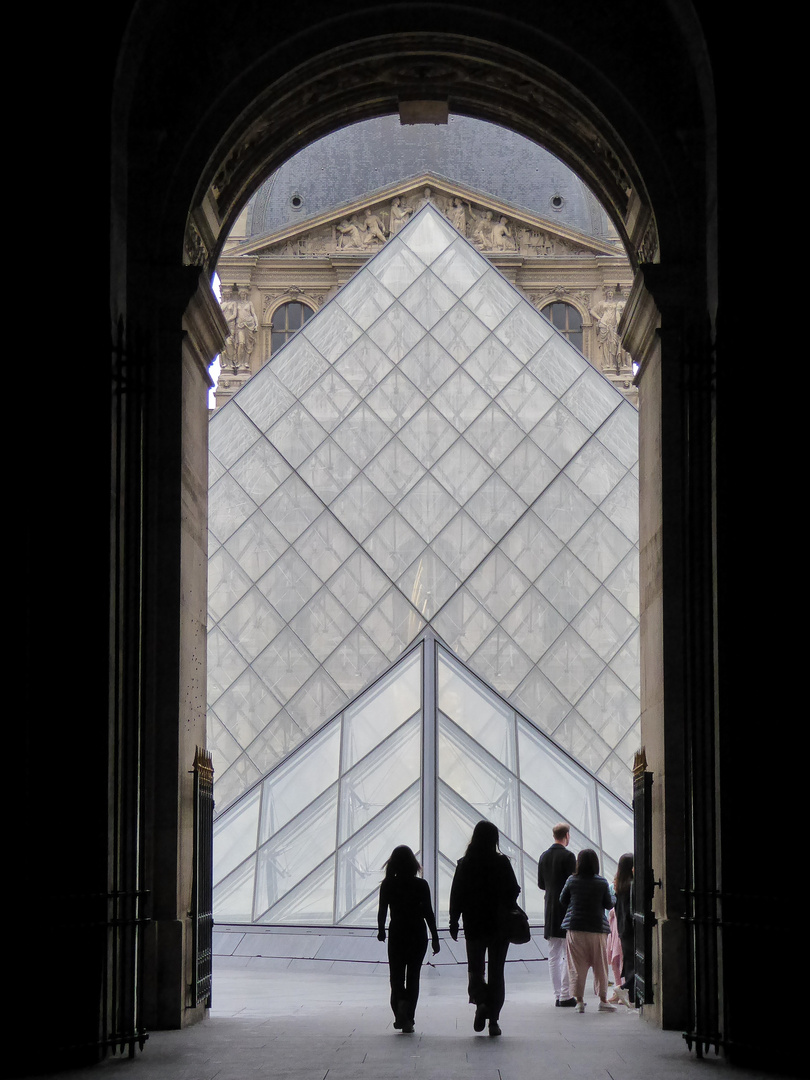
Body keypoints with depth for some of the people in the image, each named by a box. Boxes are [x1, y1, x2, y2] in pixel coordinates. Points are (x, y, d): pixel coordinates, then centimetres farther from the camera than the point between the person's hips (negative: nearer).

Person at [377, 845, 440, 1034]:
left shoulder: (387, 885, -4)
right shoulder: (421, 885, -6)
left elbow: (382, 911, 1)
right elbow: (429, 913, -6)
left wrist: (381, 931, 19)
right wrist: (435, 938, 0)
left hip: (397, 933, 0)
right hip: (418, 934, 0)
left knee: (396, 975, 8)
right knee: (413, 976, 8)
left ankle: (400, 1002, -22)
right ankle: (408, 1020, 4)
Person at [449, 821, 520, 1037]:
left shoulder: (465, 864, -4)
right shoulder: (502, 863, -7)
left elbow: (456, 895, -2)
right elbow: (513, 891, -5)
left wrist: (453, 922, 5)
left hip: (473, 926, 0)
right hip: (499, 926, 0)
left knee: (475, 968, 11)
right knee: (496, 971, 7)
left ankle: (480, 1002, -17)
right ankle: (493, 1020, 4)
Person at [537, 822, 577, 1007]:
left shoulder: (544, 857, 8)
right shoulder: (568, 856, -12)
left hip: (550, 910, 6)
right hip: (566, 909, -6)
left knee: (553, 955, 9)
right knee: (569, 955, -3)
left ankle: (558, 995, 11)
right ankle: (565, 995, -6)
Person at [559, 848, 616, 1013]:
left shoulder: (572, 881, -3)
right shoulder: (602, 883, -6)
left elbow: (562, 901, 7)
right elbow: (609, 905, 1)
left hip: (575, 928, 1)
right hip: (597, 928, -1)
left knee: (577, 966, 6)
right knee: (600, 965, 8)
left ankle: (579, 1001, 5)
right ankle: (603, 1000, 9)